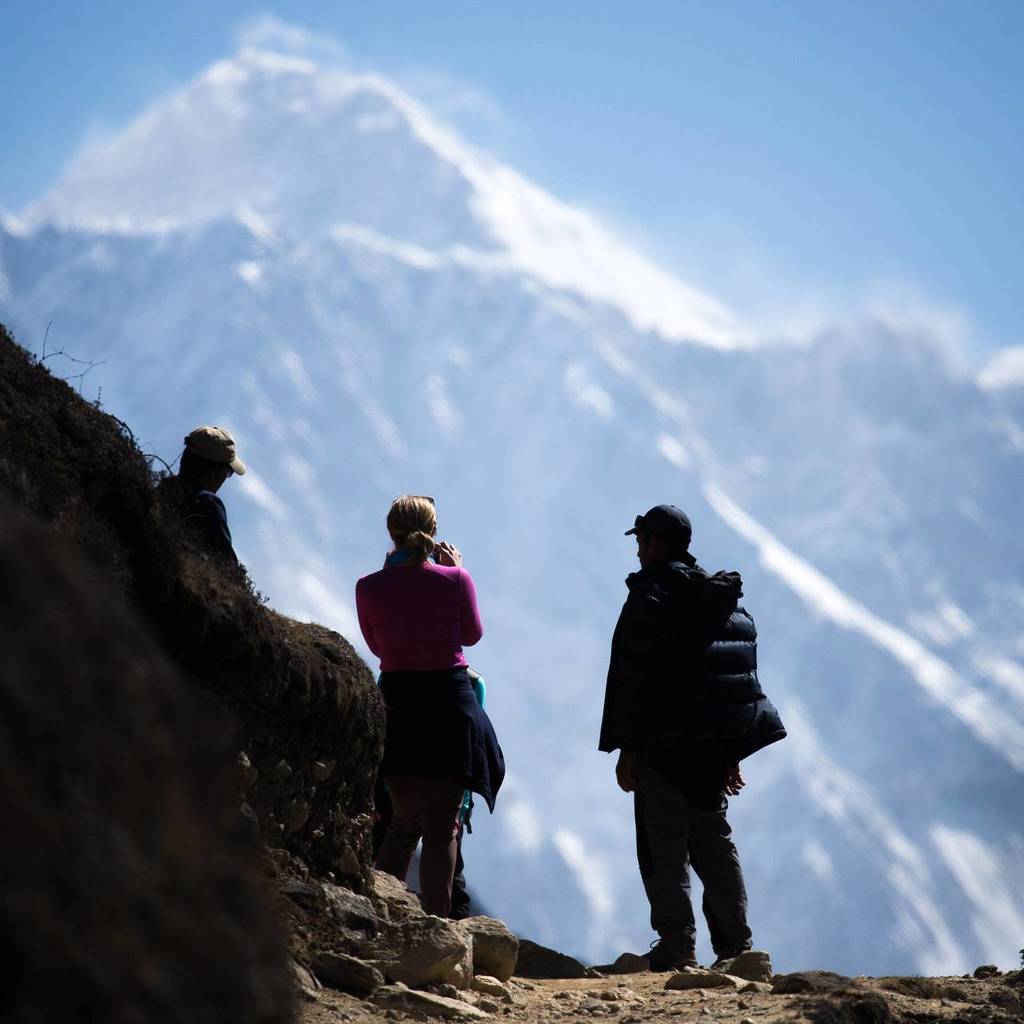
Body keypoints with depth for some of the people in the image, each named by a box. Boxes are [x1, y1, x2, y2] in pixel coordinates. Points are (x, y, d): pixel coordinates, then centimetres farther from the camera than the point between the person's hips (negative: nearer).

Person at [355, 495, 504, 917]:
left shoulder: (369, 588, -4)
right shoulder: (455, 580, -7)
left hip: (396, 704, 2)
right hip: (450, 701, -2)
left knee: (404, 822, 17)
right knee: (443, 824, 2)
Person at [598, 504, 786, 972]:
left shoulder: (652, 596, -10)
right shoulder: (728, 602, 15)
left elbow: (634, 676, -15)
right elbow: (743, 674, 17)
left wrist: (627, 749, -12)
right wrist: (730, 755, 21)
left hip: (665, 744, -8)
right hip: (715, 749, 8)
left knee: (663, 848, -3)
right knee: (715, 843, 13)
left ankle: (677, 948, -6)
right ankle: (736, 946, 12)